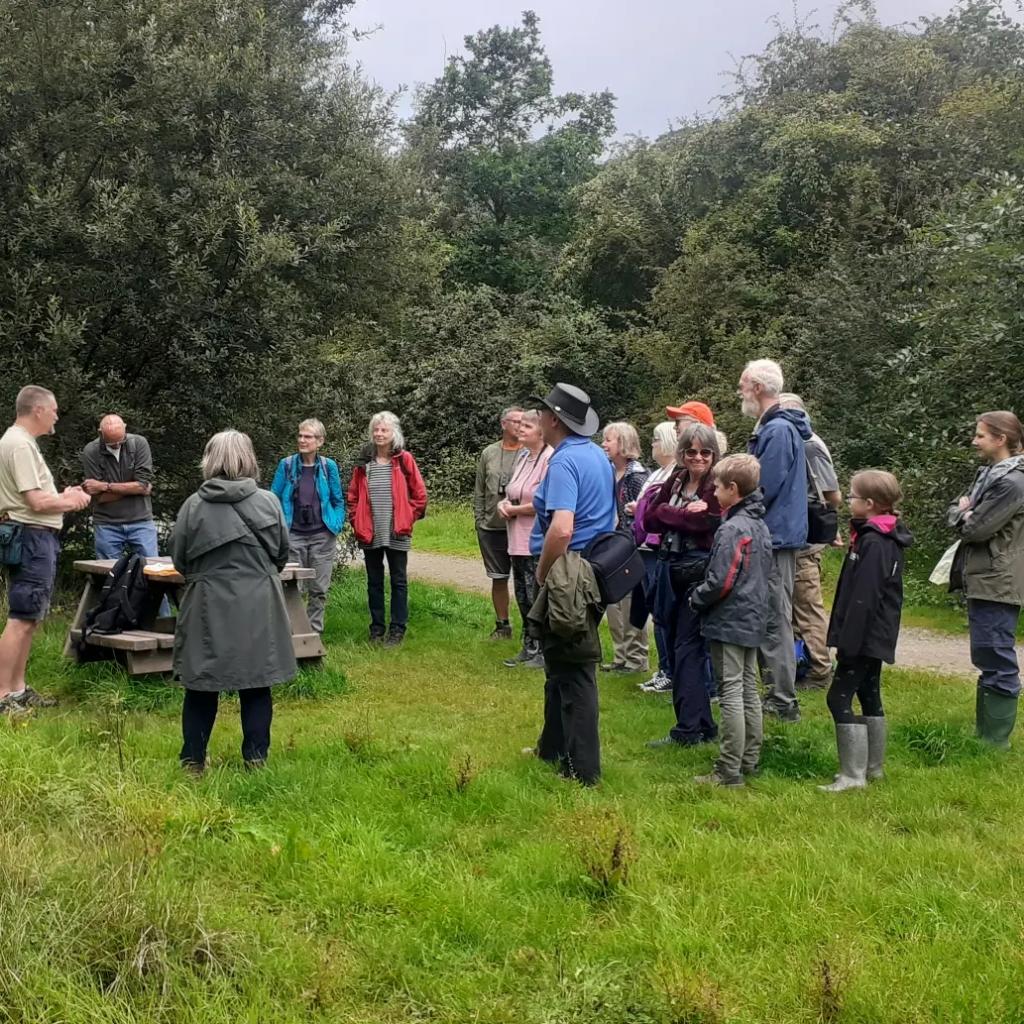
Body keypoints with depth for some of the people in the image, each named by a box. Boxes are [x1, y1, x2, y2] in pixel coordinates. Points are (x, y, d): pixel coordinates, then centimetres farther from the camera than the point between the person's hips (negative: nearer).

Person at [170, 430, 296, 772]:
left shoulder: (194, 504, -6)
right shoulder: (268, 502, -5)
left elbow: (178, 559, 2)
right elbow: (282, 554, 5)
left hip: (208, 606, 0)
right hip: (258, 606, 0)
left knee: (201, 685, 11)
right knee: (256, 684, 11)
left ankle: (193, 759, 17)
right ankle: (255, 756, 15)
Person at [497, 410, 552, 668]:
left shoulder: (550, 459, -15)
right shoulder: (523, 457, 13)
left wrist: (514, 509, -10)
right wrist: (504, 504, 0)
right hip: (518, 540, 9)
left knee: (536, 598, -2)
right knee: (523, 598, 16)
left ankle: (542, 652, 9)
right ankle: (528, 648, 27)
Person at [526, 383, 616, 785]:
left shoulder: (565, 461, -19)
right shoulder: (599, 457, 10)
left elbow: (561, 529, -31)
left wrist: (542, 571, -15)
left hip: (568, 577, -10)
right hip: (596, 570, 10)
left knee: (572, 673, -2)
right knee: (562, 666, 21)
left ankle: (582, 769, 5)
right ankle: (554, 748, 35)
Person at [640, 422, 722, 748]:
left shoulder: (717, 486, -8)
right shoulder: (675, 481, 12)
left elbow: (705, 521, -21)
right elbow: (649, 519, 5)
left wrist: (667, 513, -7)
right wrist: (684, 514, -11)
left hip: (700, 572, -7)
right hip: (672, 572, 8)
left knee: (688, 648, -7)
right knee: (677, 645, 11)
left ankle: (688, 730, -1)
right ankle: (703, 725, 21)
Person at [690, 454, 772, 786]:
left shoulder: (732, 529, -19)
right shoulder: (760, 526, 10)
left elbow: (721, 581, -22)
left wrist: (696, 600, -4)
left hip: (729, 623, -9)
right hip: (753, 621, 9)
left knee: (730, 693, -5)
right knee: (748, 691, 15)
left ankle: (729, 771, -2)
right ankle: (750, 760, 24)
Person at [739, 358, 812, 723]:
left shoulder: (778, 431, -17)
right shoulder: (774, 427, 15)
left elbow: (764, 490, -21)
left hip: (774, 536, -10)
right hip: (777, 535, 10)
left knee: (775, 620, -6)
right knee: (773, 618, 15)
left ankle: (783, 702, -1)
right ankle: (777, 692, 23)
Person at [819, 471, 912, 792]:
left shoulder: (872, 543, -19)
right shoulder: (888, 539, 12)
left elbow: (863, 599, -23)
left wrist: (847, 642, -21)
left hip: (865, 636, -11)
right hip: (878, 638, 11)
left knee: (840, 697, -8)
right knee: (869, 696, 17)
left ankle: (853, 775, -8)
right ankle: (874, 767, 26)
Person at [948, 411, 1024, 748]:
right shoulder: (991, 472, 14)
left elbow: (976, 529, -20)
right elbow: (955, 511, 16)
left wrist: (964, 514, 1)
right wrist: (964, 512, -6)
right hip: (983, 580, 10)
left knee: (996, 660, -5)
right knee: (988, 658, 16)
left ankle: (994, 740, 1)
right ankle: (984, 731, 25)